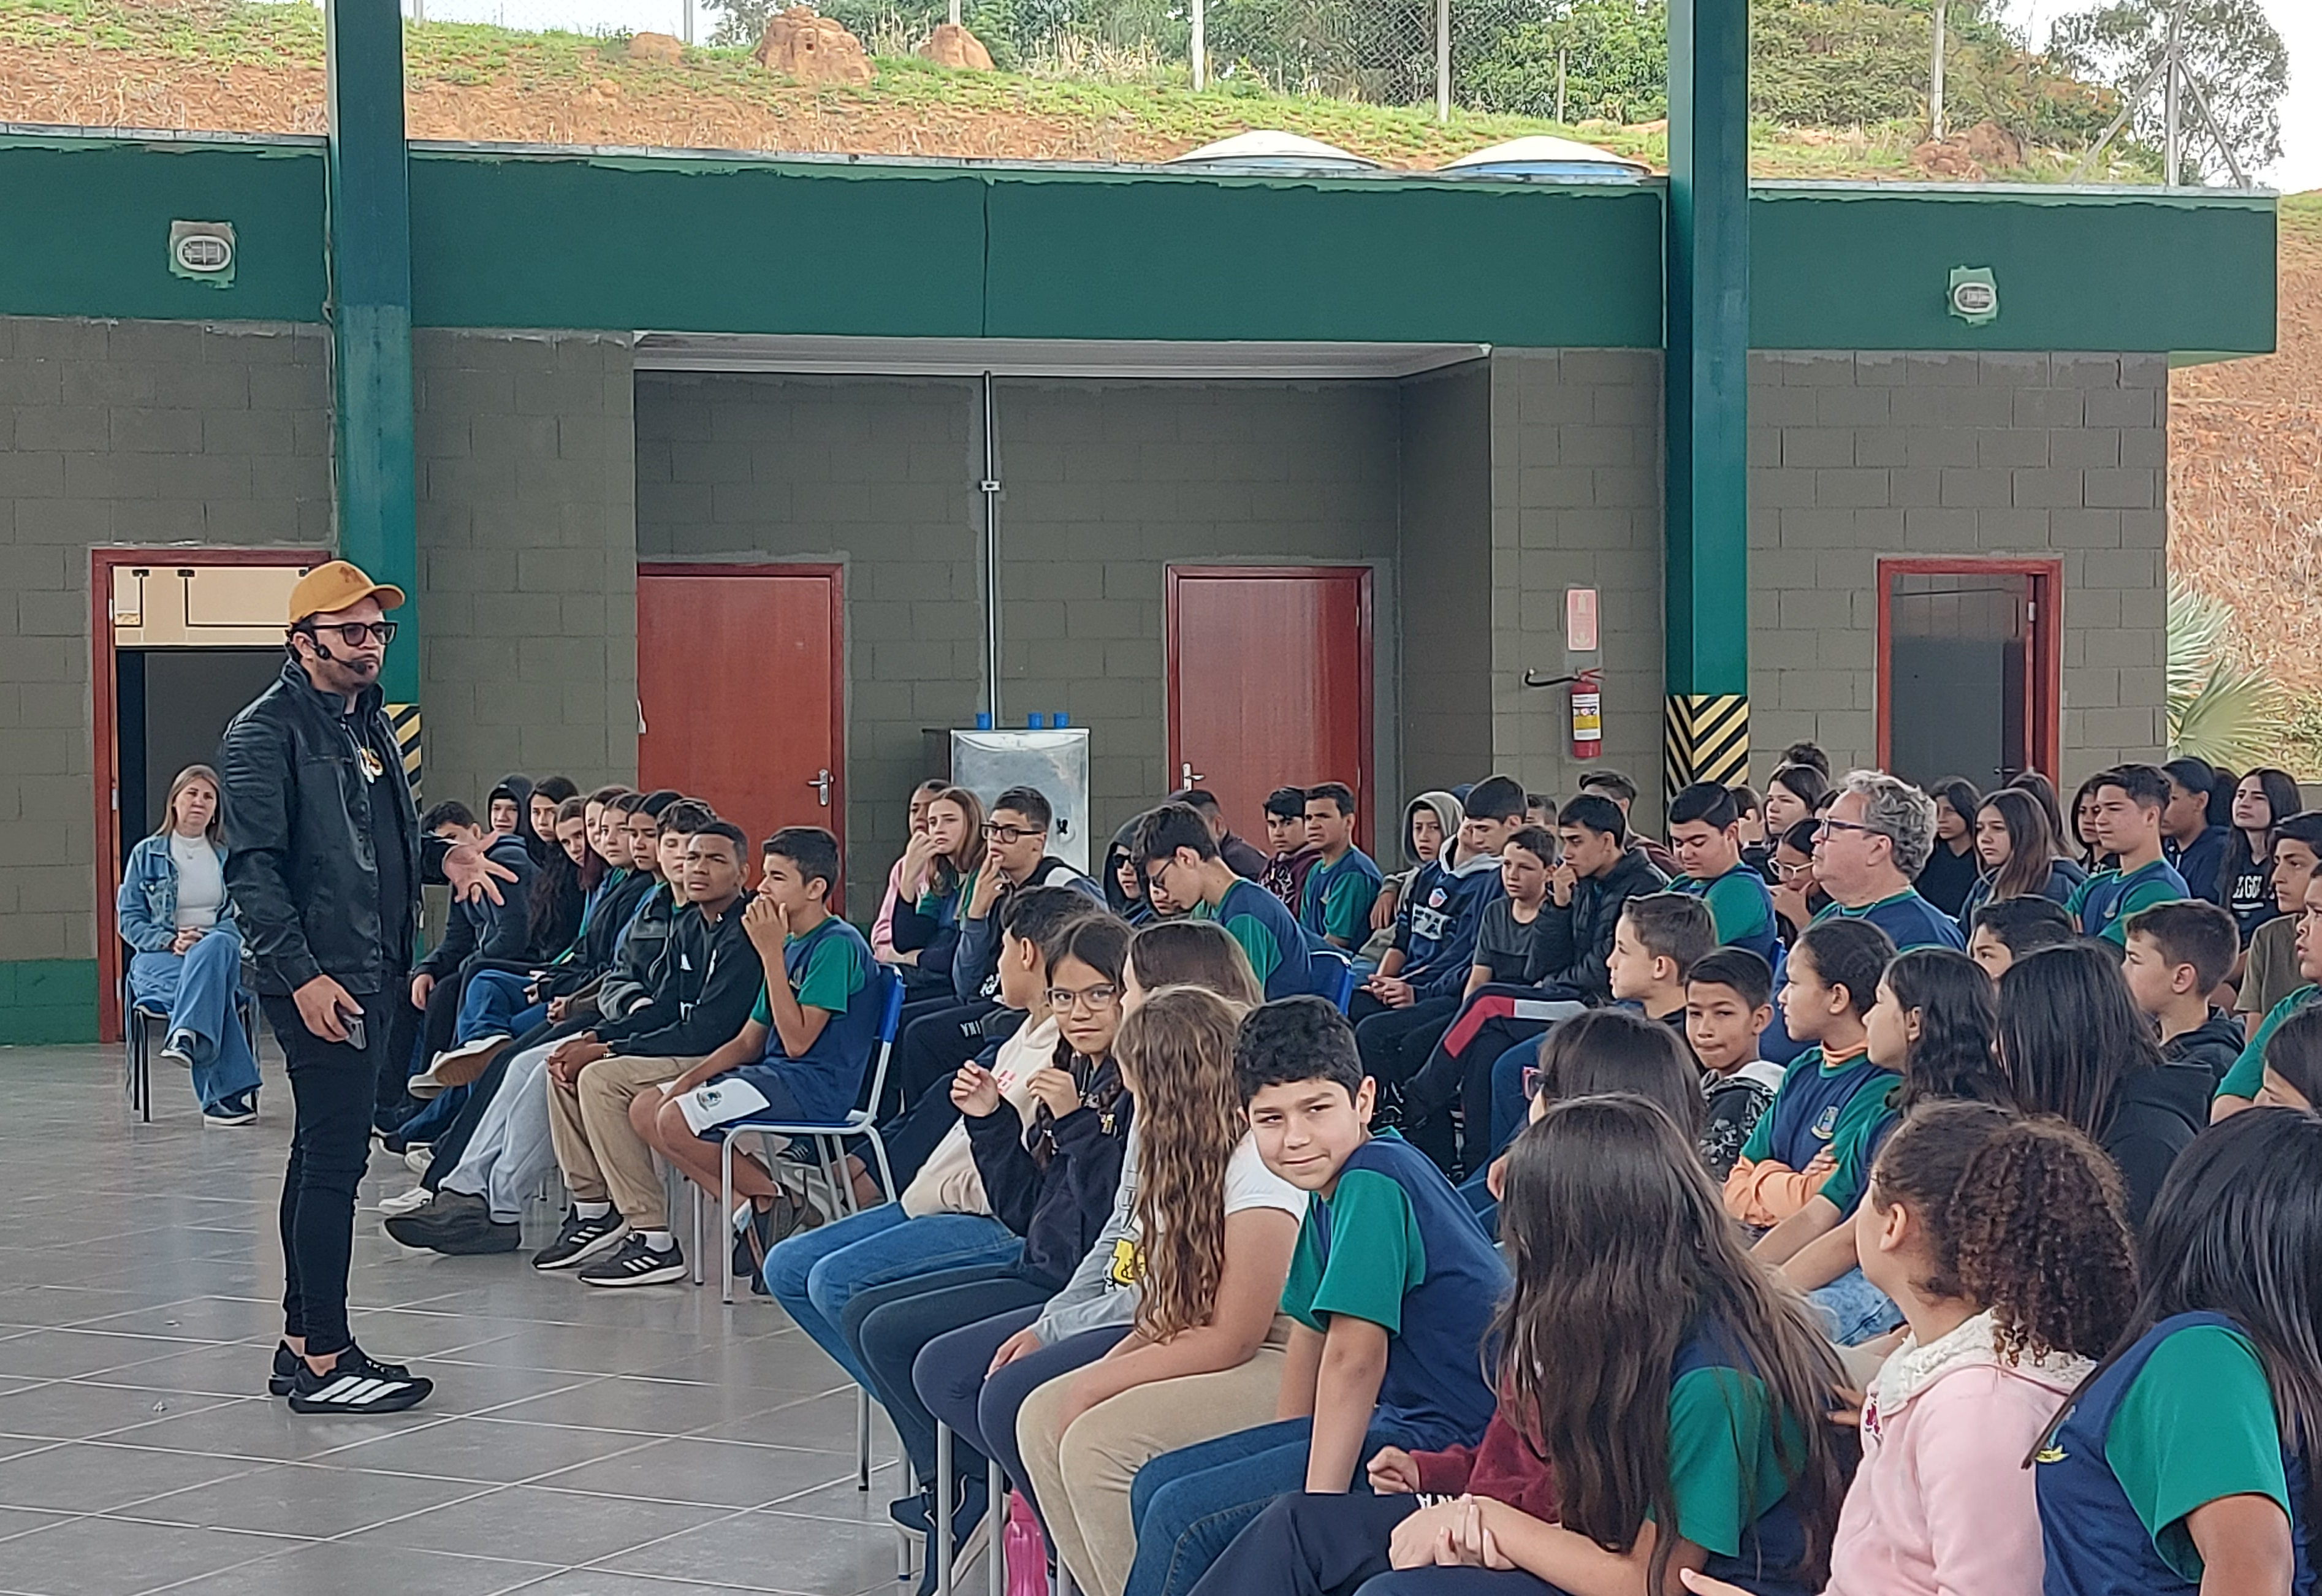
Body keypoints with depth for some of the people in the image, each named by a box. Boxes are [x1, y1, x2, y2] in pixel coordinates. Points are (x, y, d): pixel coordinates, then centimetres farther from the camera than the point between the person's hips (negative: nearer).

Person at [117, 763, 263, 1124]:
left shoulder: (230, 856, 17)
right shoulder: (147, 854, 13)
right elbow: (128, 918, 7)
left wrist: (204, 942, -14)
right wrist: (171, 942, -12)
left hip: (222, 950, 1)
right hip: (159, 959, -1)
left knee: (215, 947, -40)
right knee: (211, 984, -38)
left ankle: (186, 1036, -58)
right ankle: (228, 1091, -48)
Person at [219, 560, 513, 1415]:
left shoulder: (373, 723, 18)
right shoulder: (266, 732, -9)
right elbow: (252, 868, -16)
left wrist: (443, 856, 10)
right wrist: (302, 974, -23)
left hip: (374, 975, 10)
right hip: (317, 980, -10)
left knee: (328, 1153, 13)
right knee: (334, 1156, -10)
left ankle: (301, 1343, 20)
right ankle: (323, 1361, -7)